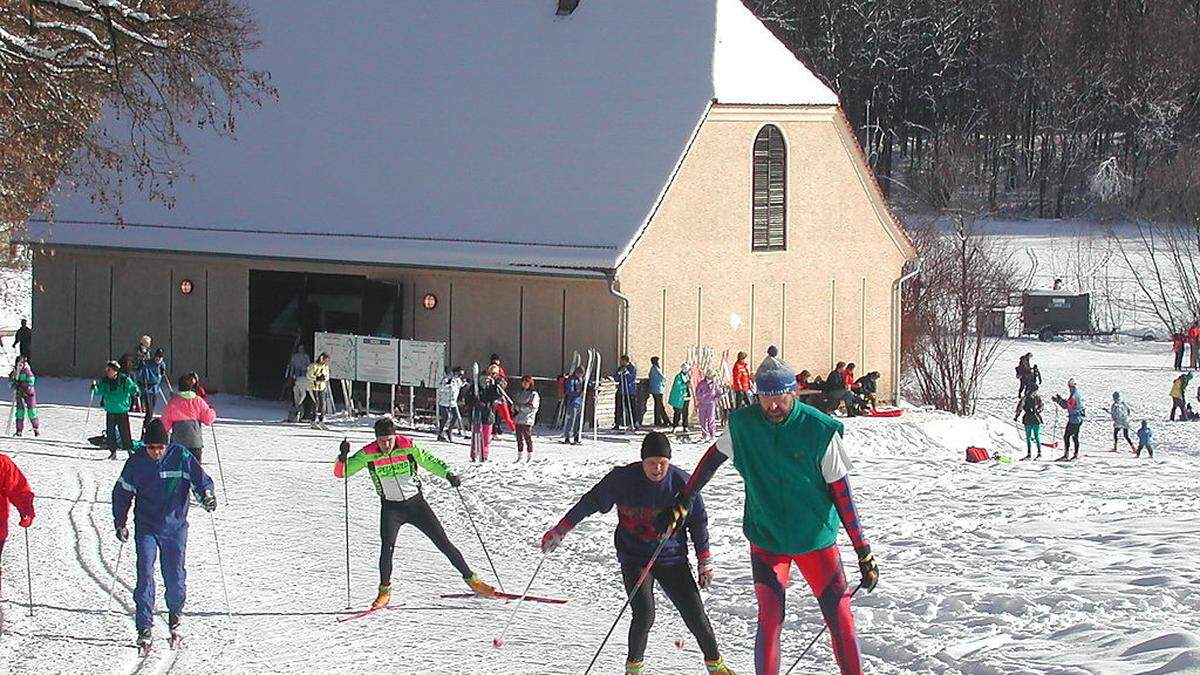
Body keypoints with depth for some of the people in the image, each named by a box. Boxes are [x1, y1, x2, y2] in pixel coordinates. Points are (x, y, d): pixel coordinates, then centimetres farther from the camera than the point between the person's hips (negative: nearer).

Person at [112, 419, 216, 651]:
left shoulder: (181, 457, -8)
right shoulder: (136, 463, -4)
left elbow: (200, 480, -6)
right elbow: (122, 493, 9)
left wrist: (206, 495, -28)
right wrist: (120, 523, 5)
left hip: (175, 527, 0)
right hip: (146, 528, 0)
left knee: (175, 576, 4)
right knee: (145, 575, -12)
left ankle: (175, 611, 35)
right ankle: (144, 628, -9)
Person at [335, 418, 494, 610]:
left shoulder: (408, 447, -14)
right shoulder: (368, 455, -13)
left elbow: (428, 460, -2)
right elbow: (340, 472, -11)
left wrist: (448, 473, -19)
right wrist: (343, 457, -32)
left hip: (416, 503, 0)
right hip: (390, 508, 0)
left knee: (443, 543, 2)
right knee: (387, 546, -21)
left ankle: (471, 580, 13)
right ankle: (384, 591, -4)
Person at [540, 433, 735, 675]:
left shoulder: (682, 483, -9)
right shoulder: (622, 479, -11)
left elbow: (697, 523, 4)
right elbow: (590, 502, 2)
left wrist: (705, 561, 6)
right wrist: (559, 531, 4)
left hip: (672, 558, 1)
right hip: (634, 559, -1)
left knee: (694, 612, -2)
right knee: (644, 613, -18)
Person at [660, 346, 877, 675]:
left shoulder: (821, 430, -14)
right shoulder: (743, 424, -7)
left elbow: (841, 493, -10)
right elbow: (712, 459, 11)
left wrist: (864, 552, -10)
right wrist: (682, 504, 12)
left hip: (816, 539, -1)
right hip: (766, 540, 1)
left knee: (840, 618, -2)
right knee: (769, 619, -10)